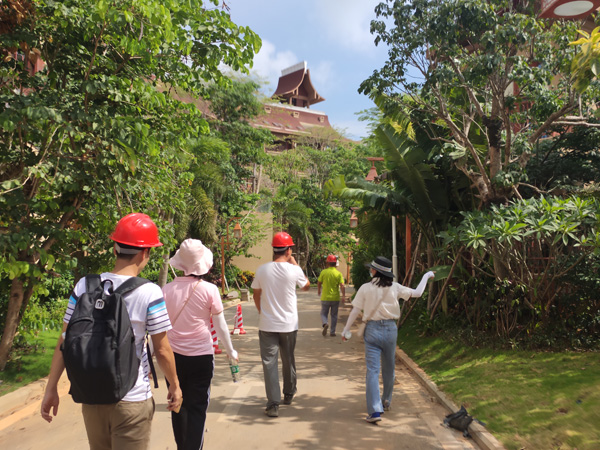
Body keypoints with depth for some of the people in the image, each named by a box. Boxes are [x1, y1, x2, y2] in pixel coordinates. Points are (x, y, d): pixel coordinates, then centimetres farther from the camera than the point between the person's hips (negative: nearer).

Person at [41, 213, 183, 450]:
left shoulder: (84, 286, -5)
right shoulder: (150, 292, -16)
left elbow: (65, 341, -1)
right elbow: (162, 350, -10)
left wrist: (51, 388, 9)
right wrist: (174, 385, 5)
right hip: (131, 399, -4)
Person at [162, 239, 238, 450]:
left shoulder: (167, 289, -4)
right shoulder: (209, 290, -10)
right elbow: (220, 326, -4)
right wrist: (230, 351, 10)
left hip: (173, 355, 3)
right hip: (201, 356, -3)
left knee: (178, 405, 19)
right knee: (197, 408, 9)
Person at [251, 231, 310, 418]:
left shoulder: (262, 270, -7)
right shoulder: (294, 270, -11)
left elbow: (256, 295, 4)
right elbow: (306, 285, 9)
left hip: (267, 325, -1)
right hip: (289, 325, 1)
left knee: (269, 363, 3)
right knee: (288, 361, 19)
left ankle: (273, 404, -1)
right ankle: (289, 394, 36)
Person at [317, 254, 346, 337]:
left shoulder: (323, 272, -6)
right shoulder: (338, 273, -6)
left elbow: (319, 283, 3)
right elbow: (342, 286, -14)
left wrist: (319, 290, 21)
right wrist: (344, 296, -6)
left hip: (325, 297, -1)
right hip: (335, 298, 1)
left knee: (324, 314, 12)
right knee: (334, 315, 14)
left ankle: (325, 324, -17)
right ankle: (332, 332, 14)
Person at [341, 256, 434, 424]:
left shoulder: (365, 288, -7)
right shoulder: (394, 287, -3)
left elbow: (355, 311, -4)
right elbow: (417, 293, 6)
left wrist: (345, 330, 7)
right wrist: (426, 276, 21)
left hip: (373, 329, -3)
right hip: (390, 328, 3)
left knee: (373, 370, -3)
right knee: (389, 368, 20)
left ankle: (375, 411, -11)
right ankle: (386, 402, 38)